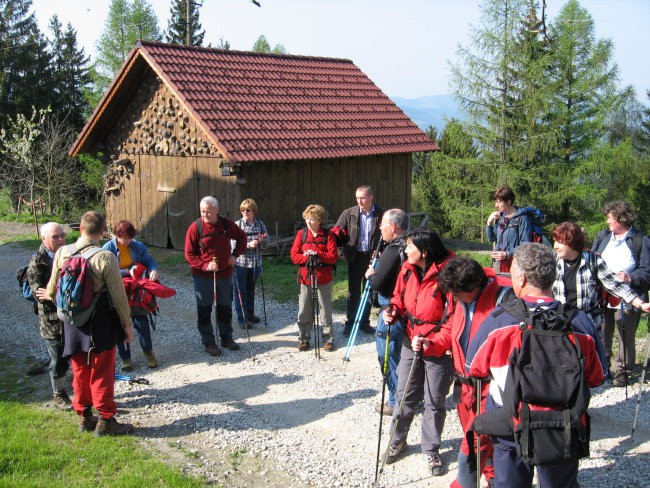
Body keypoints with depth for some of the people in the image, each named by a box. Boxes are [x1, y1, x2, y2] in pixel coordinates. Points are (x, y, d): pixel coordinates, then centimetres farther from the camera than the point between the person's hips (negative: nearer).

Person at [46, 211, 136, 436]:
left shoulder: (62, 253, -5)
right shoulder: (105, 258, -19)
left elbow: (53, 290, 6)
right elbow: (119, 296, -14)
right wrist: (127, 324, -3)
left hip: (73, 324, 4)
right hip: (101, 325, -4)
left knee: (80, 372, 18)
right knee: (102, 374, 7)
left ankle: (84, 417, 29)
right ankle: (105, 421, 15)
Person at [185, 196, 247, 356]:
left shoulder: (227, 224, -3)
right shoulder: (195, 227, -12)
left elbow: (242, 237, 14)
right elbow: (189, 255, -10)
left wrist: (235, 255, 1)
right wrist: (205, 265, -23)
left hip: (225, 274, 3)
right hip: (202, 276, -3)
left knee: (225, 307, 15)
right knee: (204, 309, 5)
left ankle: (227, 338, 30)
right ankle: (208, 342, 17)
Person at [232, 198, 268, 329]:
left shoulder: (260, 225, 3)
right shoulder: (237, 225, -9)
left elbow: (264, 244, 10)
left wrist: (261, 241, -12)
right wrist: (249, 245, -24)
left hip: (255, 263, 4)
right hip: (241, 263, -4)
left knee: (251, 289, 17)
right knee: (241, 291, 2)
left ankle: (250, 314, 32)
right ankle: (241, 318, 11)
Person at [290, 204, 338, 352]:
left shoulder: (328, 235, -3)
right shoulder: (301, 234, 3)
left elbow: (333, 257, -9)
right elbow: (294, 255, 0)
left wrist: (316, 254, -19)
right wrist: (307, 257, -16)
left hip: (323, 278, -2)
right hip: (305, 277, 2)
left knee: (325, 310, 6)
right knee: (304, 311, 6)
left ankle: (328, 339, 17)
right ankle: (304, 339, 18)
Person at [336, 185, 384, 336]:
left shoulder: (381, 214, -8)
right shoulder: (349, 213, -5)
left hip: (372, 257, 0)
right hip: (355, 257, 0)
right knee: (353, 292, 7)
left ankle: (365, 323, 23)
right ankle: (350, 323, 17)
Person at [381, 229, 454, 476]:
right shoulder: (407, 270, -2)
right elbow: (399, 298, 14)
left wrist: (432, 343, -27)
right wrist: (392, 312, -8)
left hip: (438, 349, -5)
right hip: (410, 343, 5)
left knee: (434, 402, 10)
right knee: (404, 396, 15)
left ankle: (431, 450, 29)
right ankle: (397, 440, 35)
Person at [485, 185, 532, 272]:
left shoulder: (522, 218, -10)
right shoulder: (500, 217, 11)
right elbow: (491, 239, 17)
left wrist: (507, 254, -21)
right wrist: (489, 223, 2)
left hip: (514, 264, -7)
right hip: (499, 263, 7)